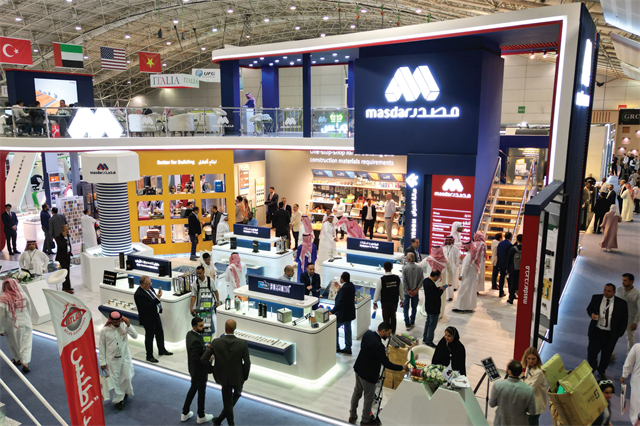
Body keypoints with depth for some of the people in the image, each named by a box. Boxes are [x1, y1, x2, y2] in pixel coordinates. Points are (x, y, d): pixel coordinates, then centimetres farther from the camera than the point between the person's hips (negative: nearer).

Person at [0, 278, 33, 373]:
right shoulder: (23, 295, -5)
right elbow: (29, 309, 6)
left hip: (12, 326, -1)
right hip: (25, 324, 2)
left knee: (14, 343, 19)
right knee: (26, 344, 6)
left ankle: (18, 359, 35)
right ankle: (25, 362, -5)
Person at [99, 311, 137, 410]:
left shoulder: (124, 326, -10)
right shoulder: (104, 330, -14)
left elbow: (135, 336, -16)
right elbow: (101, 347, -6)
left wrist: (128, 325, -28)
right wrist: (102, 362, -3)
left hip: (125, 357, 2)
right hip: (112, 360, -1)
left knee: (126, 377, 11)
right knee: (115, 379, 8)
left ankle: (124, 392, 41)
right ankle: (118, 399, 25)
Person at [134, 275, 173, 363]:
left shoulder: (149, 288, -1)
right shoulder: (139, 294, -27)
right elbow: (147, 307, -32)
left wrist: (159, 307, 14)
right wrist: (157, 298, -35)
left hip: (156, 315, 9)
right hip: (148, 319, -9)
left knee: (160, 333, 20)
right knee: (149, 337, 6)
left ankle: (162, 350, 39)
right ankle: (149, 356, 21)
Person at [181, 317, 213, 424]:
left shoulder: (189, 333, -5)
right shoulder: (196, 340, -34)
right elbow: (196, 359, -33)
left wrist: (205, 348, -2)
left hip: (193, 369, 8)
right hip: (200, 371, -8)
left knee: (193, 388, 26)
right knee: (201, 392, 12)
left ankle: (185, 414, 38)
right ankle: (201, 416, 33)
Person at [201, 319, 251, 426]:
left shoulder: (216, 342, -18)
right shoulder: (243, 343, -21)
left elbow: (203, 359, -15)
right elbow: (247, 363, -17)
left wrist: (212, 368, 4)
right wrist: (245, 376, 1)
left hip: (224, 377, 0)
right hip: (238, 377, 0)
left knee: (228, 402, 19)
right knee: (237, 394, 28)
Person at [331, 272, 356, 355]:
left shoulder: (344, 288, -27)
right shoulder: (351, 285, 1)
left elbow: (340, 302, -32)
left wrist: (332, 312, -33)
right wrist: (339, 288, 16)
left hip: (343, 313, -9)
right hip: (349, 312, 9)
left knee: (335, 328, 8)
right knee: (347, 329, 17)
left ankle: (336, 347, 16)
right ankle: (348, 348, 26)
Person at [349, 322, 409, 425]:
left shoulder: (367, 333, -9)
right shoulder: (378, 345, -33)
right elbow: (387, 364, -27)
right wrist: (402, 367, -15)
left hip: (359, 369, 8)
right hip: (368, 374, -8)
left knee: (357, 392, 25)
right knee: (369, 398, 15)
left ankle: (352, 416, 42)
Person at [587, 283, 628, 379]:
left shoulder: (621, 303, -7)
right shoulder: (596, 298, -2)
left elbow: (624, 320, 2)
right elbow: (589, 309, 11)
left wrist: (620, 333, -1)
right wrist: (592, 314, -12)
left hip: (611, 334, 0)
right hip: (596, 331, 0)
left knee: (606, 354, 13)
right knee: (592, 351, -4)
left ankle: (601, 371, 37)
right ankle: (592, 369, 23)